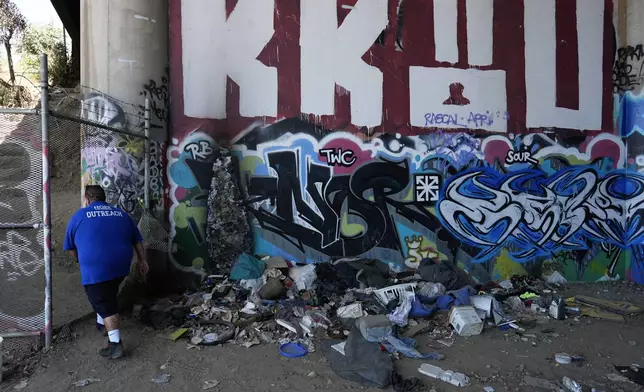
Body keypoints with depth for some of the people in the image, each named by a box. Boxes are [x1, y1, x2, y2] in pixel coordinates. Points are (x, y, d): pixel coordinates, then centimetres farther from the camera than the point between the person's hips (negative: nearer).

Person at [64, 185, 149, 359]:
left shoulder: (79, 216, 6)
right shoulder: (122, 214, 15)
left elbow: (70, 247, 14)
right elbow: (137, 240, 15)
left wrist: (81, 261, 30)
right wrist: (142, 260, 21)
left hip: (95, 268, -4)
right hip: (121, 265, 5)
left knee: (105, 304, -1)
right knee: (107, 295, 28)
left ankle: (116, 344, -6)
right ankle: (102, 322, 46)